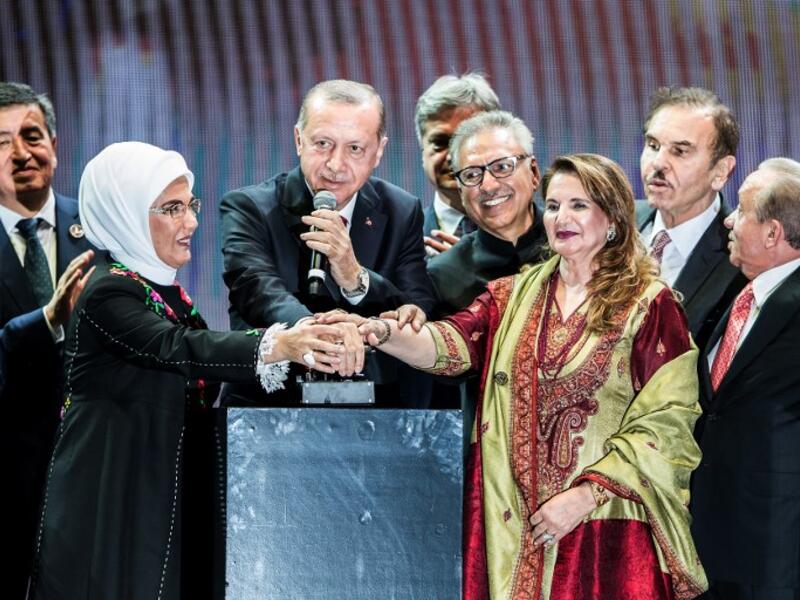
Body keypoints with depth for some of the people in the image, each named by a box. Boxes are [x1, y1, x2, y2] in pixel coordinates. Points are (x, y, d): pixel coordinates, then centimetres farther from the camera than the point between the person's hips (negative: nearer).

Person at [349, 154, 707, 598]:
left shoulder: (650, 306, -1)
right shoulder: (515, 295, 11)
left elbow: (664, 423, -6)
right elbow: (447, 345, -5)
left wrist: (584, 496, -13)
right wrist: (384, 334, -26)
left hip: (606, 530, -3)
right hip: (512, 527, 3)